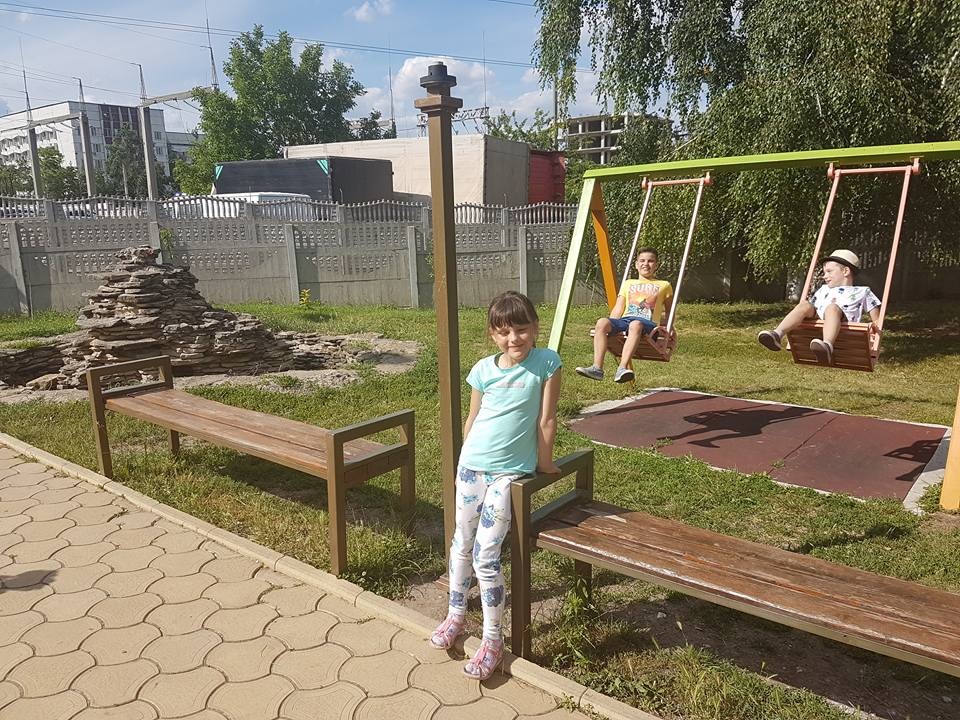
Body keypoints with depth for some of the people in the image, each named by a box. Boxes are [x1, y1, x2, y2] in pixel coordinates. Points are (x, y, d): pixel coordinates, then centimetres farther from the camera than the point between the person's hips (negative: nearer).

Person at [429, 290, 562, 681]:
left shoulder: (546, 363, -9)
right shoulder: (483, 369, 0)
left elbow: (546, 419, -5)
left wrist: (544, 462, 1)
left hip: (510, 471, -4)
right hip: (471, 465, 4)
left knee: (485, 555, -7)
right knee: (462, 543, 15)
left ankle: (493, 640, 12)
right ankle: (456, 615, 37)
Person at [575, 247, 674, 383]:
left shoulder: (664, 285, 23)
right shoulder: (628, 283, 28)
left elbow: (669, 313, 30)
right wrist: (610, 326, 3)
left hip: (647, 322, -3)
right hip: (624, 319, 3)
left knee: (635, 325, -41)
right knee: (602, 322, -31)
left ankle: (622, 369, -53)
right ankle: (597, 368, -40)